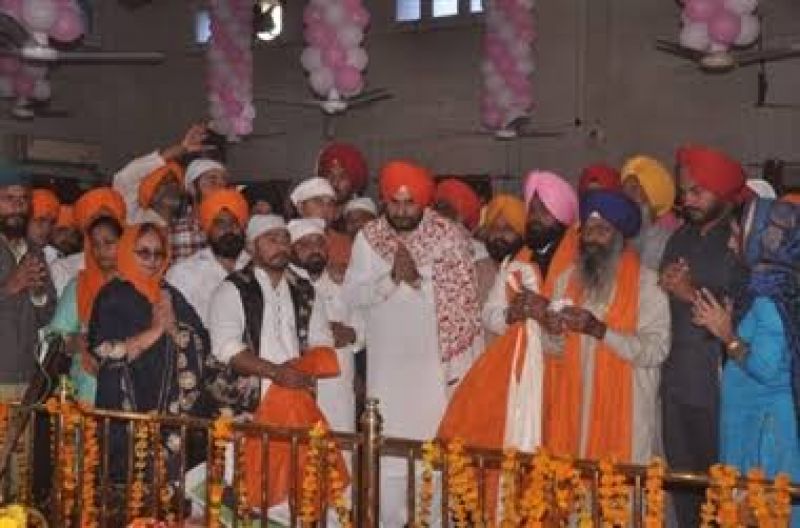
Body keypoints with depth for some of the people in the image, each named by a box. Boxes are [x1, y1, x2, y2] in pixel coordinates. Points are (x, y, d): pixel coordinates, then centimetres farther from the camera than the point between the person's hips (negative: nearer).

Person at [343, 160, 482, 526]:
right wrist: (392, 276, -19)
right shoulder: (368, 238, 1)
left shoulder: (449, 235, -3)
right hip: (389, 363, 1)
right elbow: (352, 295, -6)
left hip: (439, 360, -1)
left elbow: (465, 297, -4)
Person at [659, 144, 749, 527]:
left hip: (717, 385, -6)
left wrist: (694, 294, -16)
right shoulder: (680, 239, 14)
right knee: (680, 478, 12)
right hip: (676, 382, 6)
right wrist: (664, 286, -2)